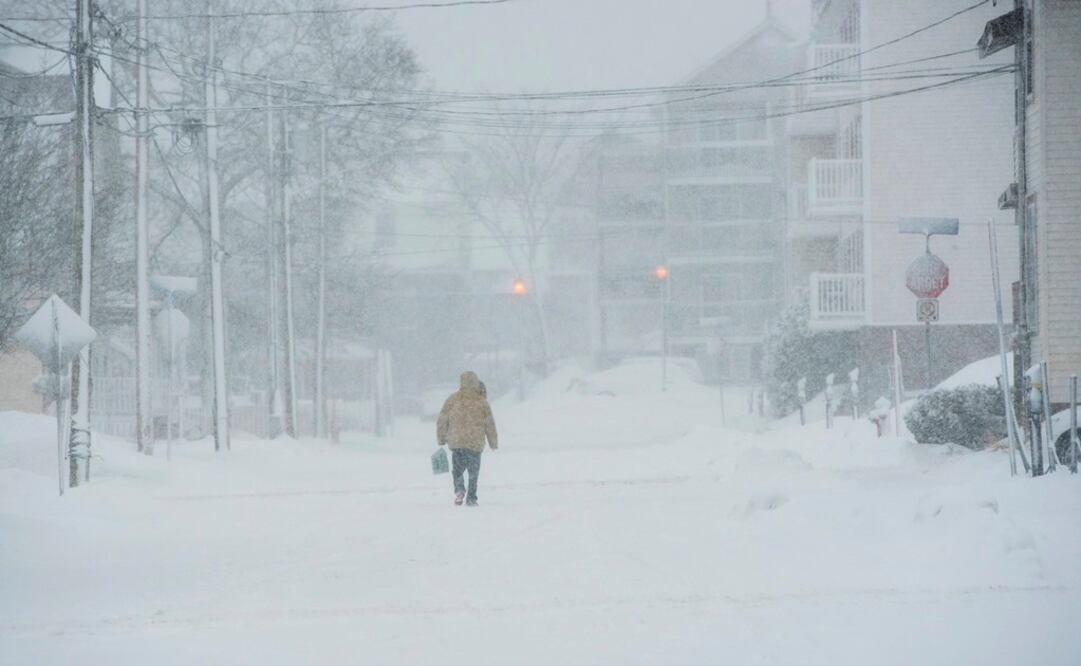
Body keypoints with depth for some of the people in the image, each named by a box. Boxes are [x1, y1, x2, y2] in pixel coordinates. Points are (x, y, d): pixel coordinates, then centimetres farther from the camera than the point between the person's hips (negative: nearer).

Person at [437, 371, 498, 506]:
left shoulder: (453, 399, 0)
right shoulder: (482, 402, -1)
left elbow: (442, 420, 2)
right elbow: (490, 424, 4)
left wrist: (441, 439, 14)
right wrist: (494, 443, 15)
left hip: (456, 441, 1)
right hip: (475, 443, 0)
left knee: (457, 468, 14)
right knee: (473, 471, 12)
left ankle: (459, 489, -11)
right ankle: (471, 498, 6)